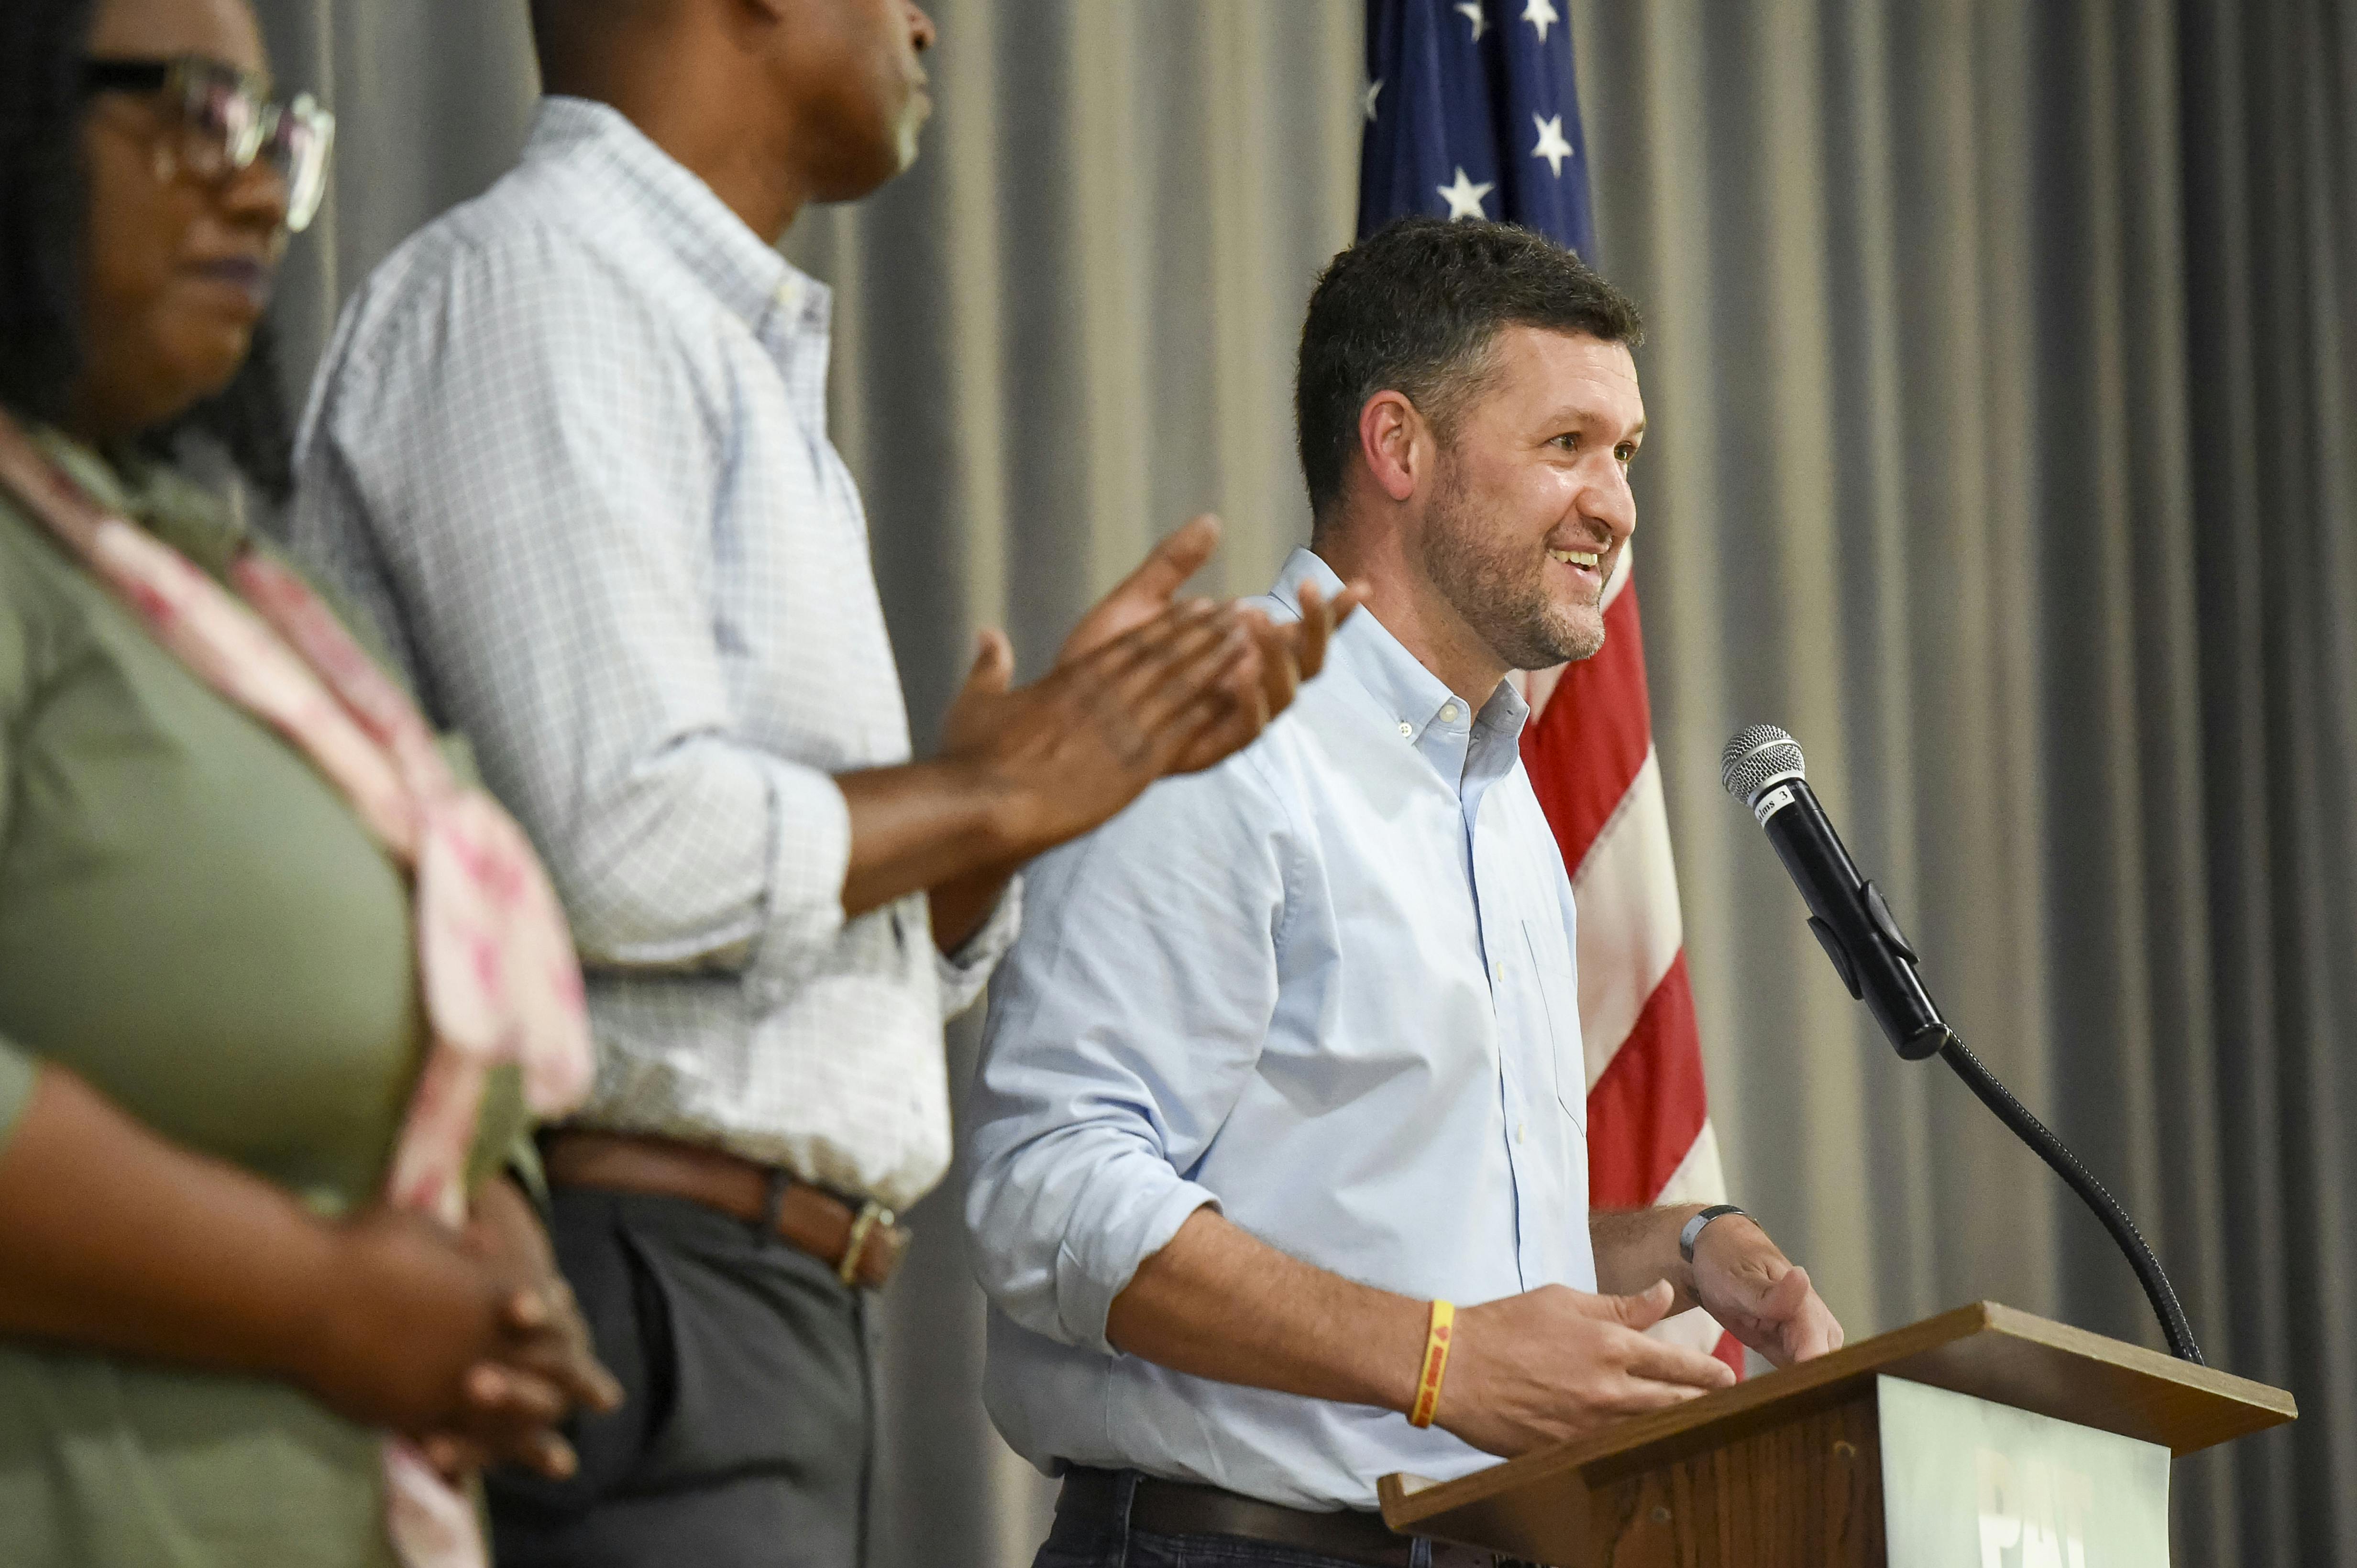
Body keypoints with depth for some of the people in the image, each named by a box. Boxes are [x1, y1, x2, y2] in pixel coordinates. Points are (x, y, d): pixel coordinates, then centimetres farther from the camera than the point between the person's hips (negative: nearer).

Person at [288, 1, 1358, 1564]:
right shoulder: (532, 283, -8)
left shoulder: (746, 358, 22)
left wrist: (1090, 751, 7)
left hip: (777, 1320, 9)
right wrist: (988, 791, -5)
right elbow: (625, 851, -20)